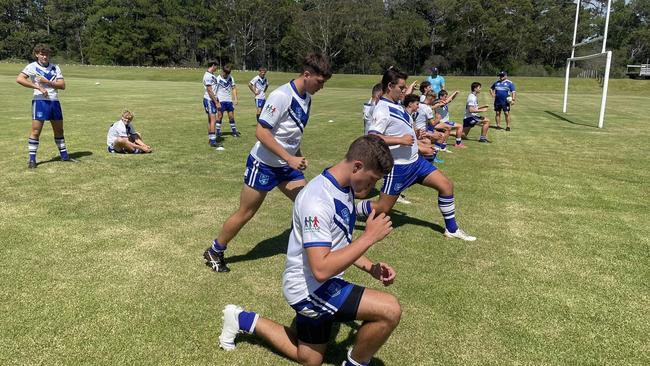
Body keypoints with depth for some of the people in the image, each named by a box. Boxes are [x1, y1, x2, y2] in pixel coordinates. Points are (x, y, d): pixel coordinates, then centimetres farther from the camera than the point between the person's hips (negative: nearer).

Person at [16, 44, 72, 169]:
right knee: (35, 131, -5)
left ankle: (64, 155, 25)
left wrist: (47, 82, -12)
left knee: (59, 130, 13)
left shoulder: (55, 67, 10)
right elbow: (19, 79, -16)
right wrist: (38, 87, -19)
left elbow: (62, 85, 1)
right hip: (40, 101, -4)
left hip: (54, 102, 4)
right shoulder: (32, 66, -2)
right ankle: (32, 159, 1)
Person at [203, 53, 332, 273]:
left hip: (287, 165, 8)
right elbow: (261, 132, -25)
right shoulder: (281, 96, -23)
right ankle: (214, 253, 22)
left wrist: (298, 156, 13)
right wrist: (290, 158, -26)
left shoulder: (306, 97, 3)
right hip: (263, 164, -7)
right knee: (245, 213, 3)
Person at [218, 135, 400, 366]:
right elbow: (321, 270, -33)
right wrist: (370, 236, -27)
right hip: (310, 288, -9)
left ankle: (243, 320, 32)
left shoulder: (345, 190, 2)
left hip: (316, 288, 9)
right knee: (390, 310, -22)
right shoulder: (318, 200, -27)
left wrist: (371, 268, 2)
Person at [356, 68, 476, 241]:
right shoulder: (383, 109, -19)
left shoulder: (396, 105, 9)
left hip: (415, 161, 9)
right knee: (383, 207, 0)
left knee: (446, 185, 6)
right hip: (398, 166, -9)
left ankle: (451, 229, 20)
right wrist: (401, 140, -27)